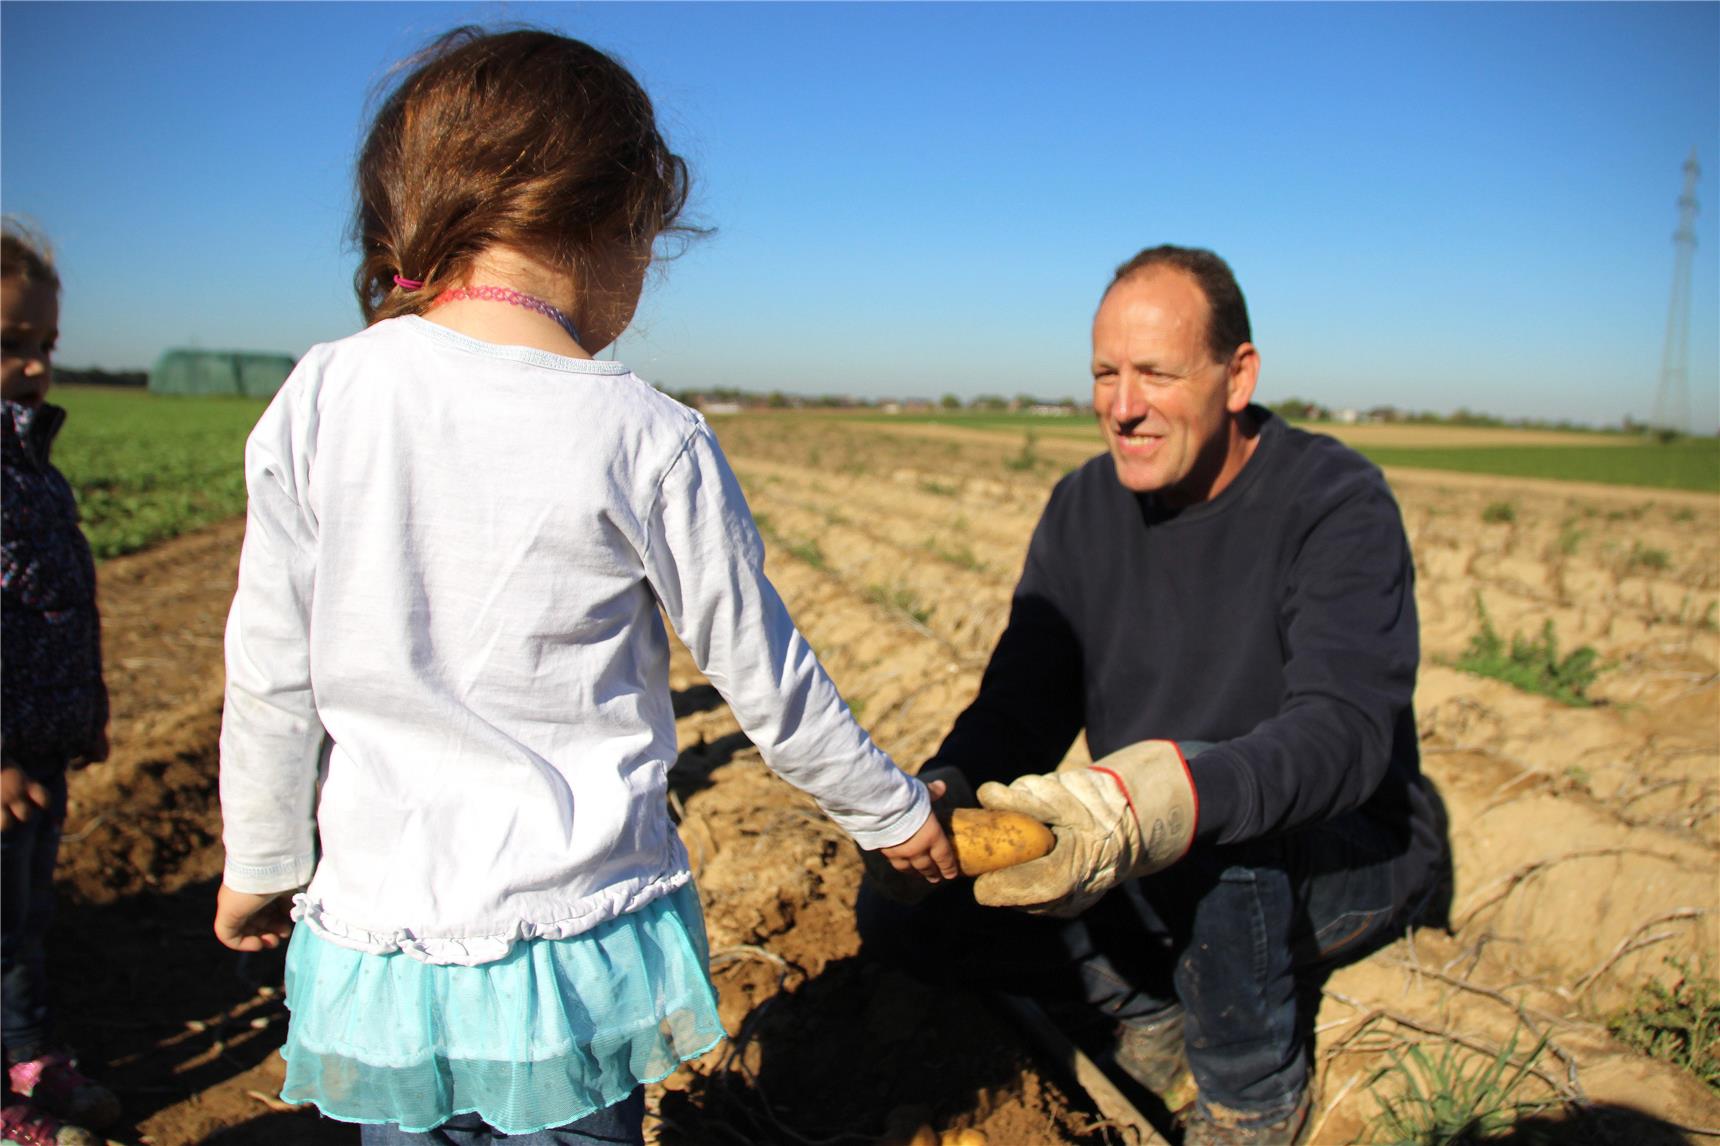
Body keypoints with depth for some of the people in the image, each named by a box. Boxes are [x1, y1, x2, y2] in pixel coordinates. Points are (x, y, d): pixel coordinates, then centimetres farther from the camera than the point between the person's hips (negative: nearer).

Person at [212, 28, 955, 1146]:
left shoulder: (320, 399, -8)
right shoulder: (647, 440, -15)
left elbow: (271, 680, -2)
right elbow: (767, 681, -6)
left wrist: (263, 862, 14)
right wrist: (892, 811, 10)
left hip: (374, 926, 3)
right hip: (572, 940, -2)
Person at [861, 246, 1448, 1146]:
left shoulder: (1336, 502, -18)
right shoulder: (1083, 507, -1)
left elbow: (1349, 725, -32)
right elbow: (1021, 702, -4)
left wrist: (1166, 802, -50)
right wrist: (943, 790, -27)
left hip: (1348, 857, -4)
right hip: (1169, 873, 5)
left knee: (1200, 799, -39)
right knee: (898, 911, -10)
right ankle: (1153, 1003, 4)